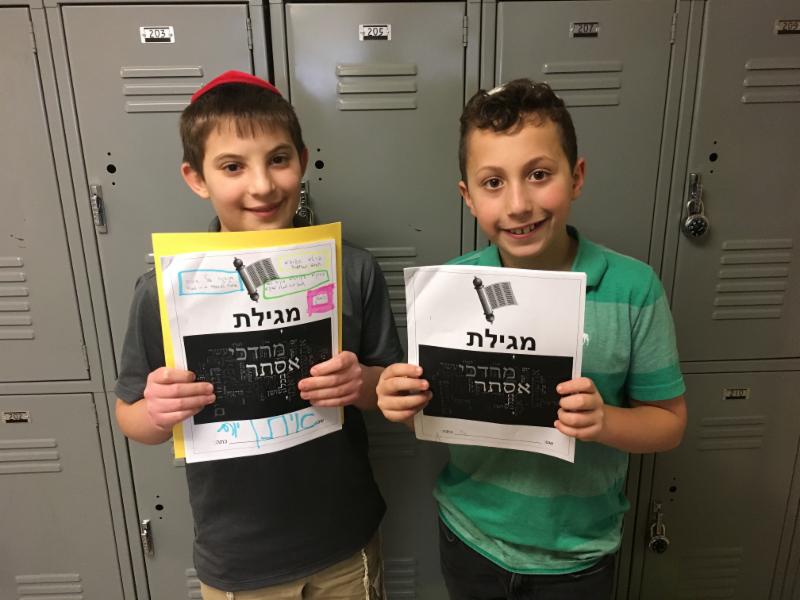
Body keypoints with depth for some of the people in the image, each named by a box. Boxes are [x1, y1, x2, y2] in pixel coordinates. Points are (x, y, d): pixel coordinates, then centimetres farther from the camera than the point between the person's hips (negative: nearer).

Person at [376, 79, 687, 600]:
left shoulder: (633, 288, -18)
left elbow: (669, 422, -9)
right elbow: (429, 410, -4)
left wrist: (605, 421, -28)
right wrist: (407, 405, -25)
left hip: (577, 555, -1)